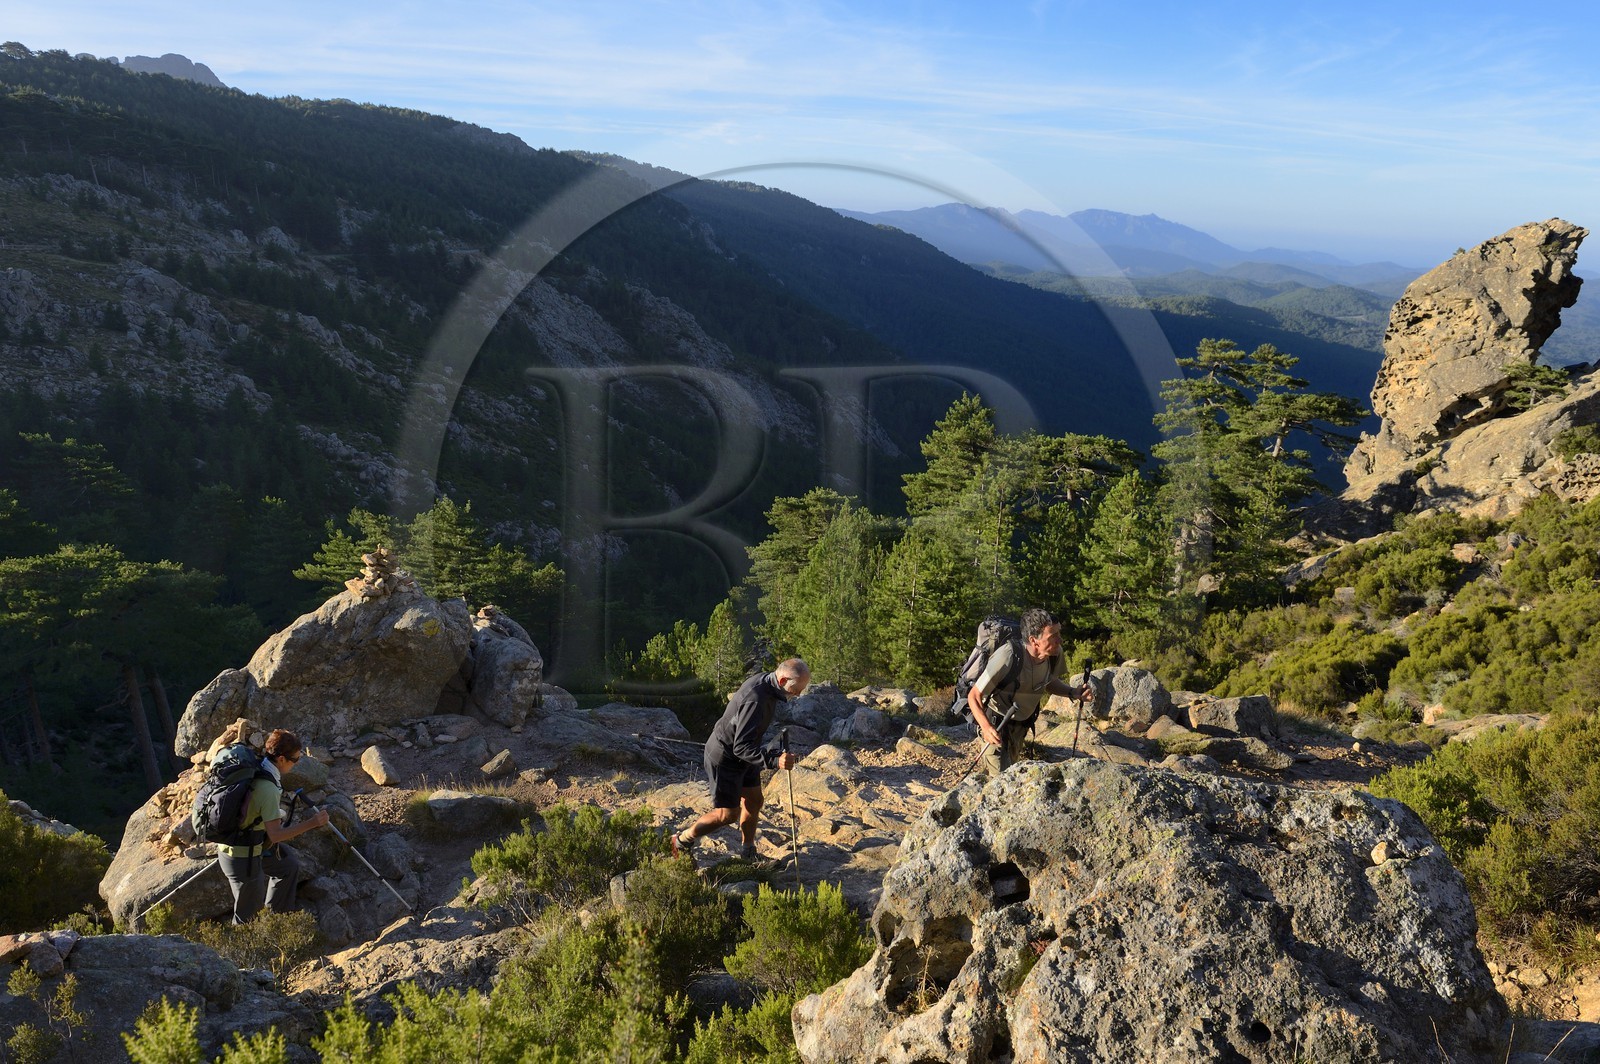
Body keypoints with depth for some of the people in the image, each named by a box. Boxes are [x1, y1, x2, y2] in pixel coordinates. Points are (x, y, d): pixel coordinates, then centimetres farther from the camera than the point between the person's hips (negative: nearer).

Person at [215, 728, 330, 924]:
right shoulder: (268, 789, -30)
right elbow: (275, 835, -30)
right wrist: (312, 823, -30)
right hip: (243, 857, -9)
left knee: (289, 865, 25)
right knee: (249, 917, 7)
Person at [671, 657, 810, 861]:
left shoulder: (766, 682, -6)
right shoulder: (755, 699, -36)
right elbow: (741, 747, -35)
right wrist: (775, 760, -46)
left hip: (742, 756, 9)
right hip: (724, 758, -9)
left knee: (754, 801, 15)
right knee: (727, 814, 1)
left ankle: (748, 851, 32)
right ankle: (681, 841, 19)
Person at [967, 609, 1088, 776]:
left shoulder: (1055, 653, -19)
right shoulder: (1008, 657, -38)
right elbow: (974, 696, -30)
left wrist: (1073, 692, -16)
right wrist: (986, 727, -46)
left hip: (1022, 722, 6)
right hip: (995, 721, -6)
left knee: (1012, 767, 24)